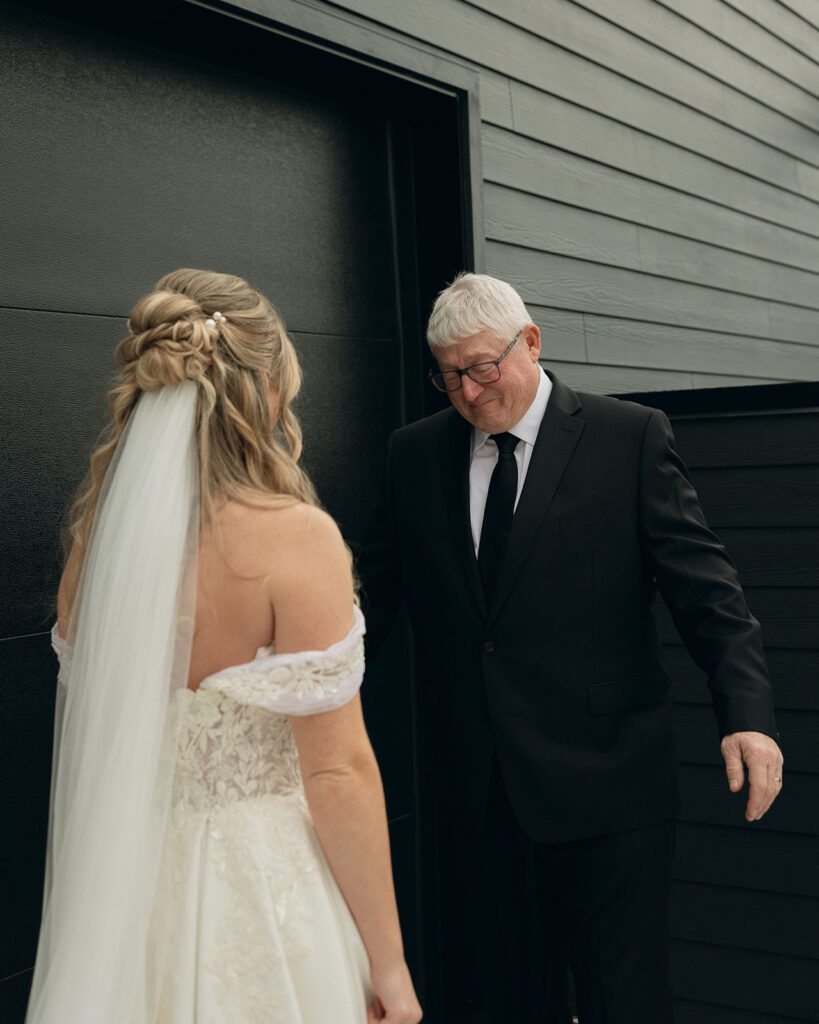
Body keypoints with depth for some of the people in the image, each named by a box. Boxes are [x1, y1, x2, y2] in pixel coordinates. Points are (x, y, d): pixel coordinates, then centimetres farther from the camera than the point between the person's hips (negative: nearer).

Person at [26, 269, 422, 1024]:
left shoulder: (98, 533, -2)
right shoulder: (296, 536, -19)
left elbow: (91, 738, 7)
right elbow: (336, 771, -17)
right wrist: (388, 960, -10)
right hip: (264, 896, -5)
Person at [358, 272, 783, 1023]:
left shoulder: (632, 437, -3)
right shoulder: (414, 453, 7)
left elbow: (703, 583, -7)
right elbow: (376, 593, 12)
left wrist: (748, 711, -19)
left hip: (606, 785, -3)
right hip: (476, 789, 3)